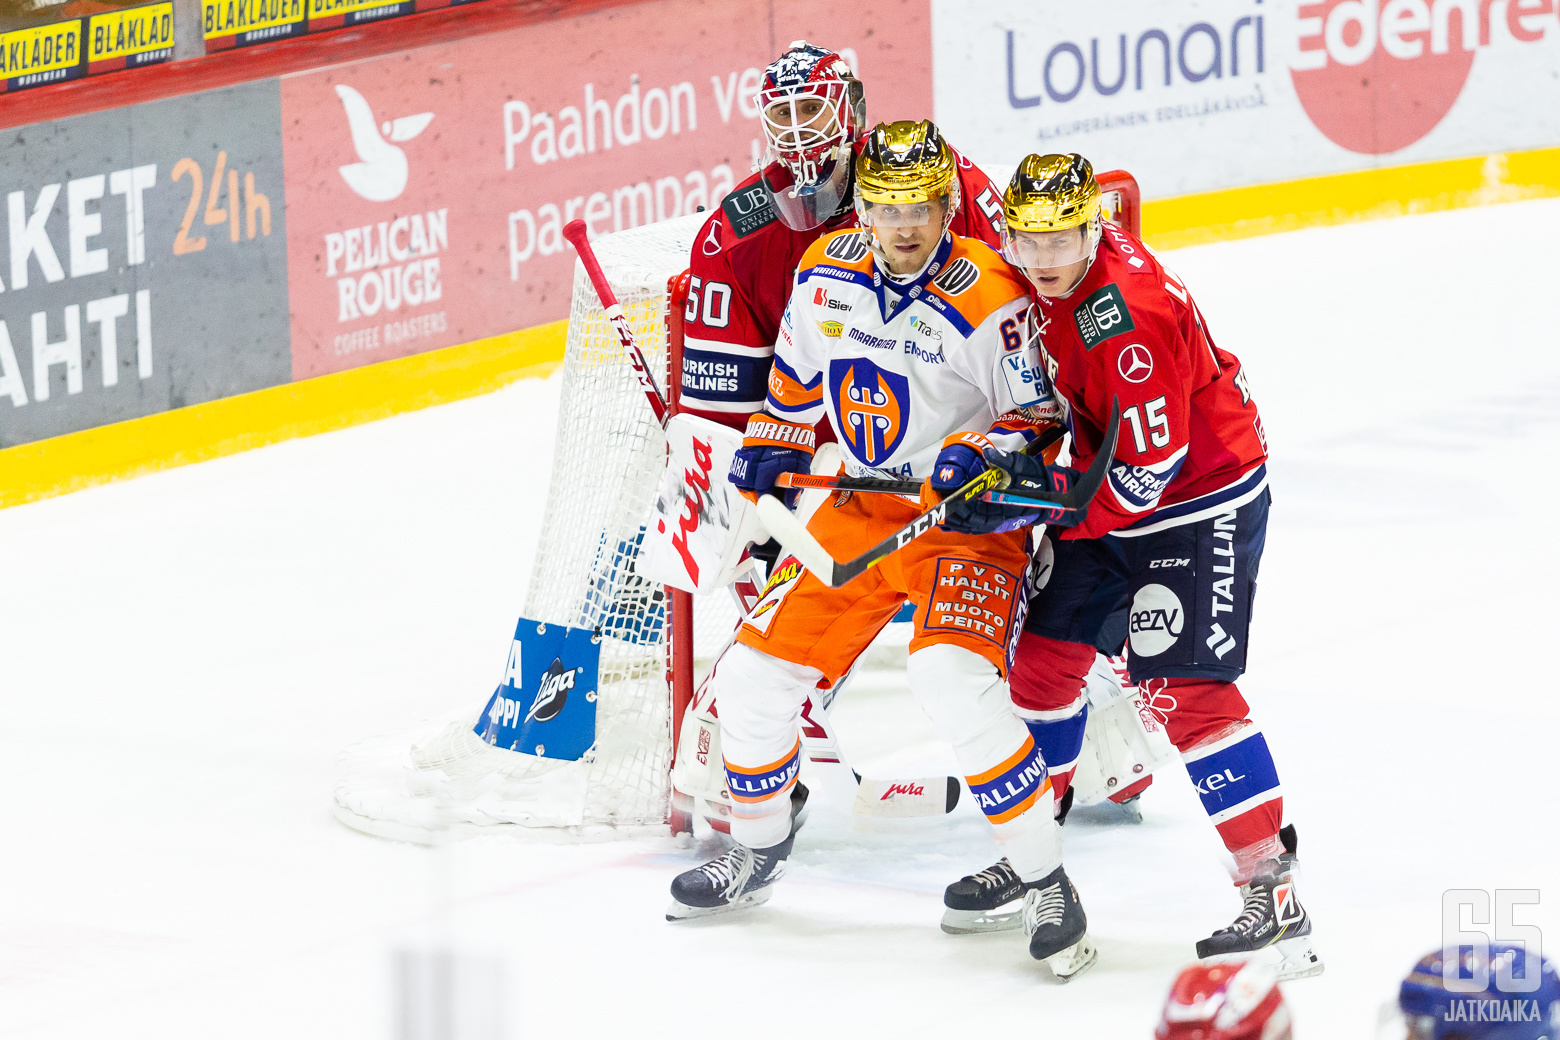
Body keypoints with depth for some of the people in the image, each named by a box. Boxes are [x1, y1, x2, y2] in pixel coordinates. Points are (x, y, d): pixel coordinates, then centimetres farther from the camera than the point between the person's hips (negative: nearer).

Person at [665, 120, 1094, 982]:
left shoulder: (990, 302, -19)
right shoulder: (825, 273, 0)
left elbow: (1045, 417, -13)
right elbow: (798, 374, 18)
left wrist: (982, 454, -30)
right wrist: (770, 448, 12)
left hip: (967, 521, -6)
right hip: (859, 507, 6)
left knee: (956, 682, -29)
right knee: (753, 674, 3)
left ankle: (1047, 886, -17)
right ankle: (757, 852, 29)